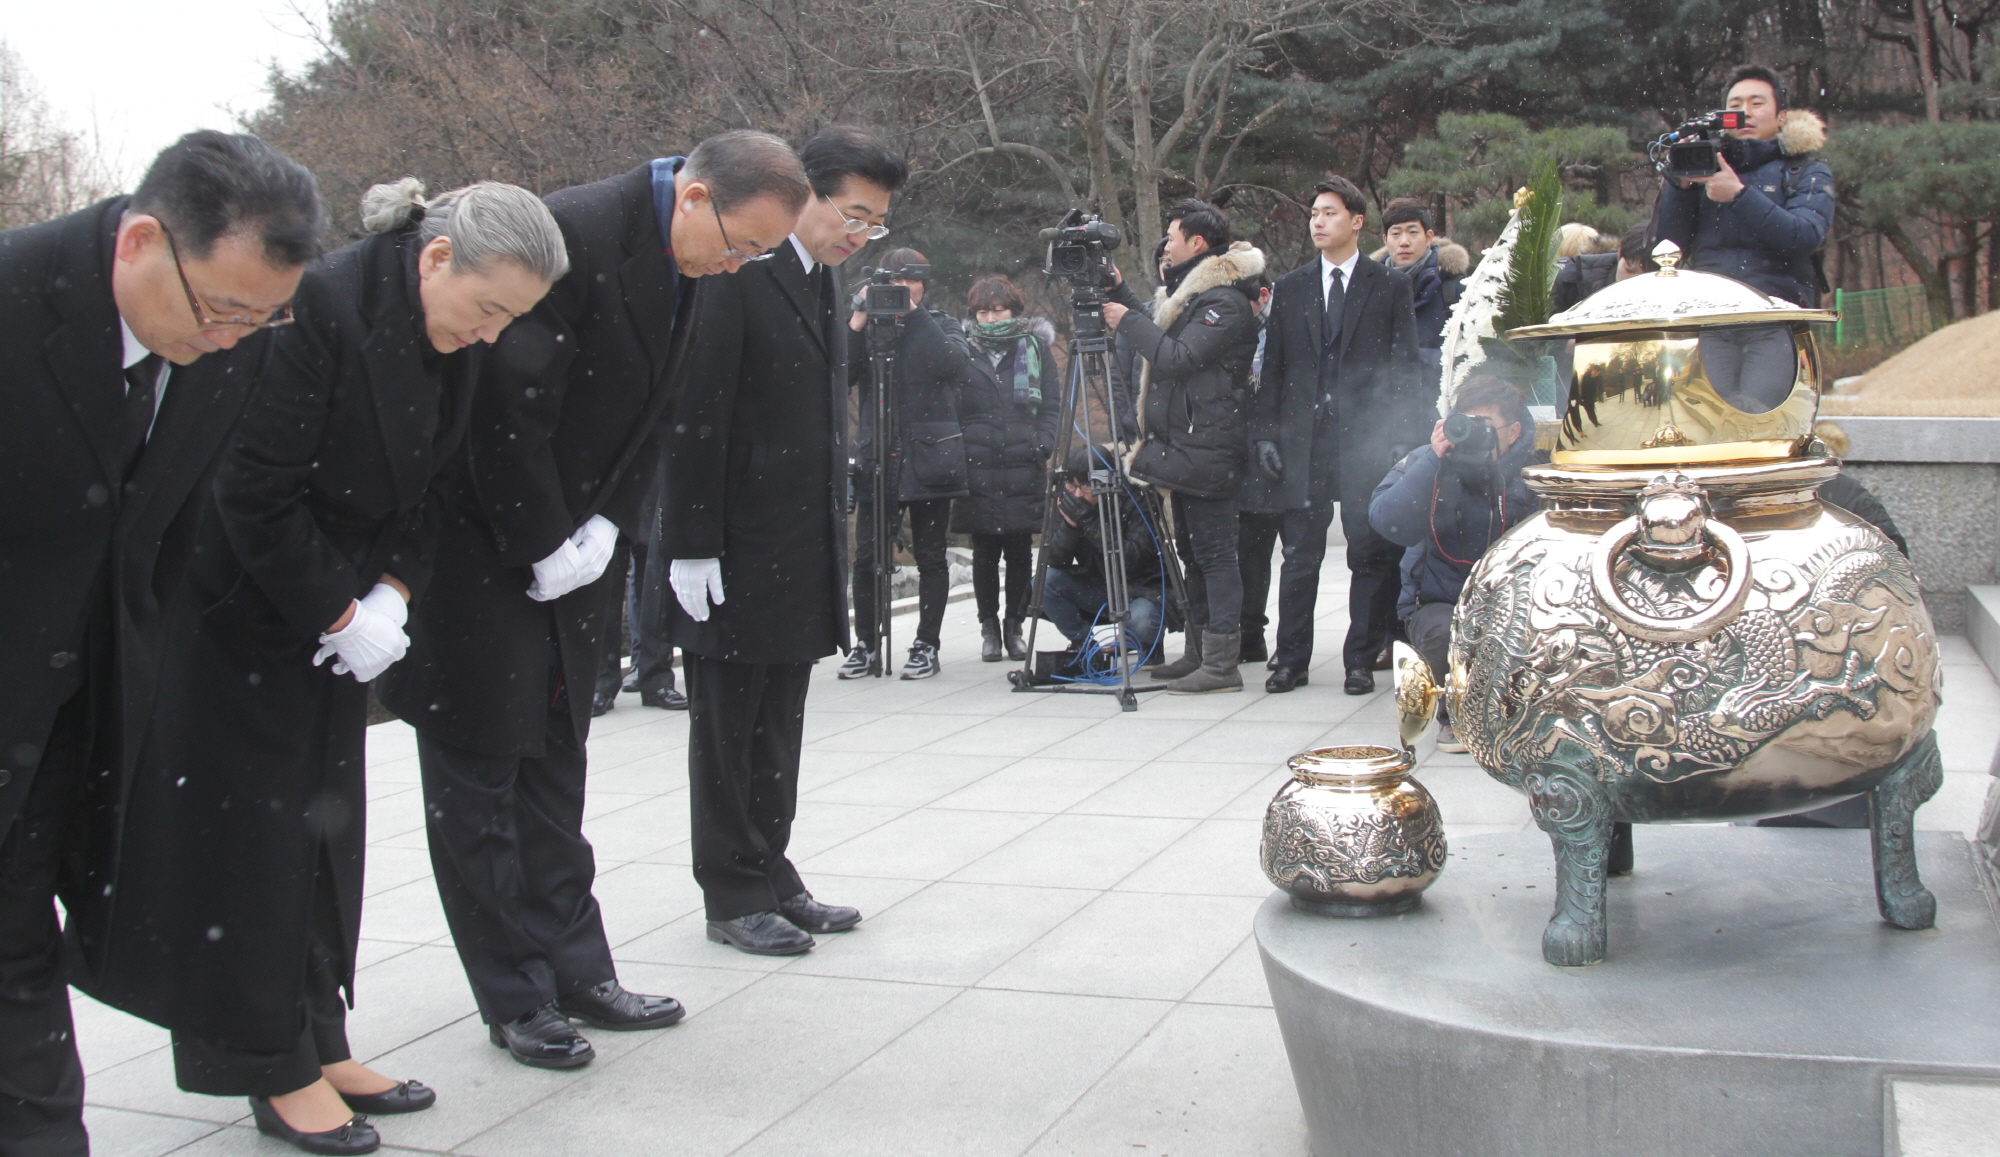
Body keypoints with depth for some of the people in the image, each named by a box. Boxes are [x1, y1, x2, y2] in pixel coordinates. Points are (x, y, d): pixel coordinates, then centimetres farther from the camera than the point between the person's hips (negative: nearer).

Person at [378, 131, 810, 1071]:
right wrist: (542, 551, -18)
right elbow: (506, 407, -25)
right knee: (480, 773, 2)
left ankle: (575, 971, 23)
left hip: (564, 548, 9)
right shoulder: (571, 236, -24)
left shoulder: (677, 265, 3)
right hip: (478, 548, -8)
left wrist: (601, 530, -2)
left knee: (552, 764, 15)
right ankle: (518, 1000, 10)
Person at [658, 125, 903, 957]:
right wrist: (692, 546, -19)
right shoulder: (735, 274, -14)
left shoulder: (823, 281, 13)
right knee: (728, 728, 3)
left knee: (778, 727, 15)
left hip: (800, 553, 8)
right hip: (734, 554, -8)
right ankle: (732, 897, 13)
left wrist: (832, 532, 17)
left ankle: (771, 878, 25)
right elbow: (694, 416, -17)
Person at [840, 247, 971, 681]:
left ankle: (927, 646, 10)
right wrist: (857, 323, -11)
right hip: (877, 456, 1)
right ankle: (865, 646, 8)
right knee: (867, 558, -2)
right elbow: (841, 376, -2)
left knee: (930, 556, 3)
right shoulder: (870, 328, 11)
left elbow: (957, 367, -14)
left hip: (929, 458, -1)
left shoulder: (938, 327, 7)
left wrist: (914, 314, -12)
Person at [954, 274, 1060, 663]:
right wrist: (956, 451, -1)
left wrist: (1042, 445, -4)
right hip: (977, 467, 0)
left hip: (1023, 467, 0)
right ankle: (989, 627, 12)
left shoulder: (1035, 347, 9)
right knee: (985, 551, 3)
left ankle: (1014, 625, 13)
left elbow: (1052, 404, 10)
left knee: (1019, 550, 2)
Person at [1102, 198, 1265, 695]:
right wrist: (1121, 295, 20)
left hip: (1206, 449, -11)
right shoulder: (1189, 291, 18)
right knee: (1192, 551, 14)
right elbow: (1160, 342, 24)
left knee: (1214, 553, -9)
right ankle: (1198, 653, 22)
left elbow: (1179, 357, -22)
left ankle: (1221, 663, -8)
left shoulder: (1224, 300, -14)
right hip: (1184, 447, 11)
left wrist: (1128, 321, -11)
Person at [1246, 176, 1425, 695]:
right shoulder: (1289, 289, 13)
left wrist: (1403, 439, -6)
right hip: (1302, 439, 2)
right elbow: (1273, 367, 12)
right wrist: (1265, 433, 2)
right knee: (1300, 556, 4)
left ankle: (1361, 661, 13)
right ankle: (1291, 659, 13)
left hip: (1367, 439, -2)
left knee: (1371, 555, 3)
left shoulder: (1390, 287, 6)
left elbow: (1405, 367, 2)